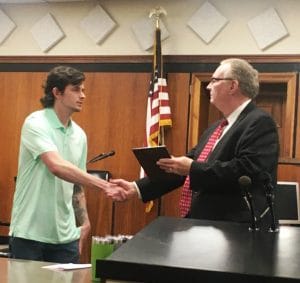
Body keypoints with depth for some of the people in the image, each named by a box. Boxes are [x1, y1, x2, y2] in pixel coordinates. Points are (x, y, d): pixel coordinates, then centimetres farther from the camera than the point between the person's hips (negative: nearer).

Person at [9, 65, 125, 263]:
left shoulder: (79, 135, 9)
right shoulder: (35, 124, -12)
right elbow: (57, 167, -27)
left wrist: (84, 222, 8)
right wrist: (103, 185, -32)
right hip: (29, 233, -6)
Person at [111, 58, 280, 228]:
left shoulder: (260, 123, -11)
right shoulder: (215, 129, 16)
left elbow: (246, 170, -24)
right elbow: (183, 168, 13)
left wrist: (193, 169, -20)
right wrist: (137, 188, 6)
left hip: (238, 230, -8)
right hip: (205, 225, 8)